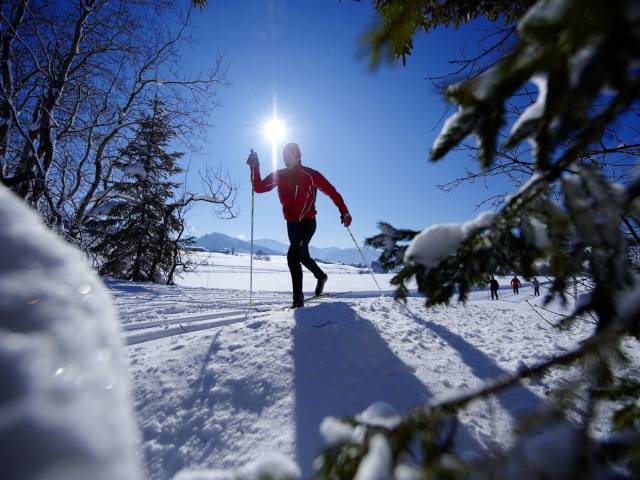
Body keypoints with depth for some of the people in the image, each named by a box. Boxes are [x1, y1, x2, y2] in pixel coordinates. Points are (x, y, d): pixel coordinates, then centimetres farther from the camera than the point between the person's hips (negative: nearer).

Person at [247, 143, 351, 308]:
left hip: (307, 222, -6)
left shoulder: (310, 175, -11)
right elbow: (259, 188, -1)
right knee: (303, 256, 22)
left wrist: (344, 213, -13)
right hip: (291, 224, 6)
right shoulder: (279, 175, 2)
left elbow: (332, 192, -8)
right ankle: (321, 276, 50)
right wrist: (255, 168, -14)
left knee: (293, 256, -20)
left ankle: (298, 298, -10)